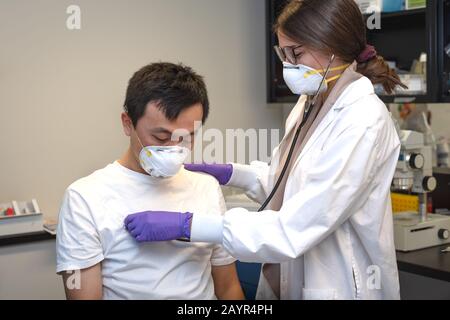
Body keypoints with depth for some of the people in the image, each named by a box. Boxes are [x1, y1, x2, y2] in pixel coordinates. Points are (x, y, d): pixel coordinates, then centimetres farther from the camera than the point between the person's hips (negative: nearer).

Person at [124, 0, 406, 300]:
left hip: (337, 288, -8)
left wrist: (185, 224, -29)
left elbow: (295, 230, -29)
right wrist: (228, 173, 1)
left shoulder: (363, 121, -24)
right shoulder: (310, 103, 3)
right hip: (291, 281, 8)